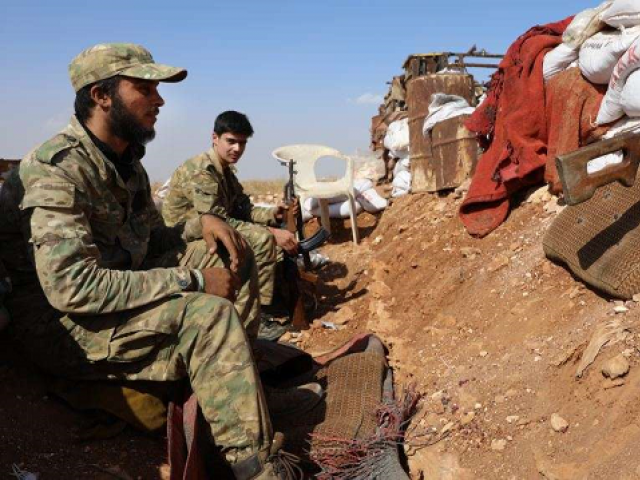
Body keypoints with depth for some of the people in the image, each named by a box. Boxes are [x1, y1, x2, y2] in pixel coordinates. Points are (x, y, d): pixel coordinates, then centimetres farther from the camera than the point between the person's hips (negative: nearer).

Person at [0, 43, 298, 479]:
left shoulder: (126, 162, 7)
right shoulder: (55, 171, -22)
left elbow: (149, 243, 17)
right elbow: (72, 287, -31)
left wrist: (199, 223, -5)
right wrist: (192, 281, -27)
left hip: (122, 297, 9)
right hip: (63, 328, -9)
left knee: (230, 252, 1)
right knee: (209, 313, -29)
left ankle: (240, 371, 6)